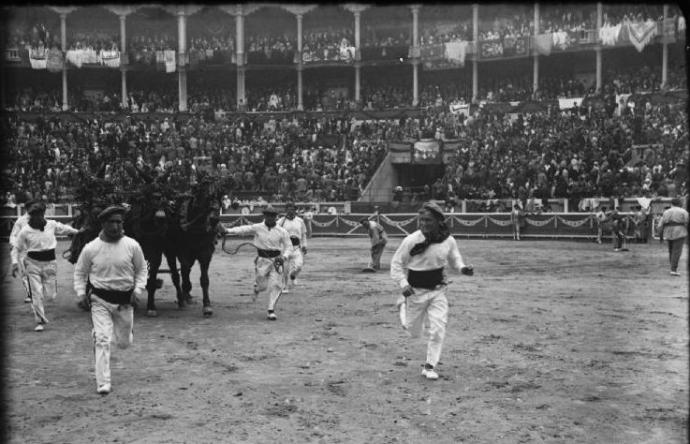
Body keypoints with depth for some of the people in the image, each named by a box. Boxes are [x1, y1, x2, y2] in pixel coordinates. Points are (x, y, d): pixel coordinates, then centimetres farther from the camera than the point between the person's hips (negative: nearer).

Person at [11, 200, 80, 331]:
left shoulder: (52, 225, -2)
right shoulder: (25, 231, -7)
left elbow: (64, 228, 19)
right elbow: (16, 248, 2)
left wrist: (77, 231, 34)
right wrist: (15, 263, -9)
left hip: (50, 262, 2)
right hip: (33, 263, -2)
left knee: (51, 294, 4)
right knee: (36, 294, -5)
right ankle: (40, 321, 7)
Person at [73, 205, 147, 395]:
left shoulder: (132, 245, -7)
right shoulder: (91, 248, -8)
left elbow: (141, 270, 4)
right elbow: (80, 272, 7)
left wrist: (138, 290, -8)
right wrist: (81, 294, -3)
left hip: (125, 300, 1)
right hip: (99, 300, -1)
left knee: (124, 343, 12)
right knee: (102, 340, -11)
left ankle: (126, 329, 50)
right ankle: (103, 383, -2)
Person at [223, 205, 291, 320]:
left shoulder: (282, 231, -1)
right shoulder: (257, 228, -2)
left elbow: (288, 245, 6)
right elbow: (243, 229, -10)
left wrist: (284, 256, -11)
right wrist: (228, 230, -21)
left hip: (276, 260, 1)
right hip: (262, 260, -1)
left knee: (275, 285, -4)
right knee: (262, 285, -3)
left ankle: (271, 310, 9)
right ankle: (257, 287, 37)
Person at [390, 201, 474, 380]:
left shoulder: (448, 240, -8)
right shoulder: (411, 240, -17)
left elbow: (454, 259, 11)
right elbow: (396, 263, -8)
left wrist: (462, 268, -12)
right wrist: (403, 284, -21)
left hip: (438, 291, 2)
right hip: (416, 291, -1)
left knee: (438, 330, -6)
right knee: (414, 332, 14)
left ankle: (430, 366, 12)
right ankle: (403, 304, 45)